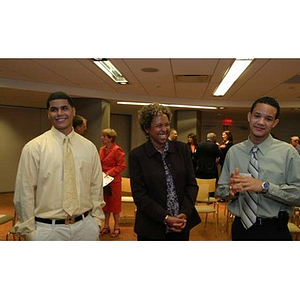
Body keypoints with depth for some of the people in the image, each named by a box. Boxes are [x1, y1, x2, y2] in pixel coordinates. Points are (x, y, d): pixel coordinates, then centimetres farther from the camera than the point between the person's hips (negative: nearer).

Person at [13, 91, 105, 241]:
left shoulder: (89, 147, 3)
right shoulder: (33, 148, -7)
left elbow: (96, 187, 6)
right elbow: (24, 192, -5)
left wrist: (96, 222, 4)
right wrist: (29, 231, -4)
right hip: (47, 229, -2)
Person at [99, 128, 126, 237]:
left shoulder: (117, 150, -14)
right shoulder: (102, 149, 10)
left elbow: (122, 166, -16)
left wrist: (110, 172, -20)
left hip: (114, 181, -7)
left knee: (115, 204, 4)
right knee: (105, 203, 14)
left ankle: (117, 227, 18)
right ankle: (106, 227, 27)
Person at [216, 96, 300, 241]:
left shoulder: (287, 152, -7)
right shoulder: (233, 151, 0)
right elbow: (220, 190, 2)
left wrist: (264, 186, -24)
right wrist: (230, 190, -19)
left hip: (274, 230, -2)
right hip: (240, 228, 3)